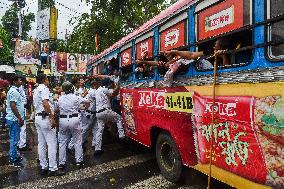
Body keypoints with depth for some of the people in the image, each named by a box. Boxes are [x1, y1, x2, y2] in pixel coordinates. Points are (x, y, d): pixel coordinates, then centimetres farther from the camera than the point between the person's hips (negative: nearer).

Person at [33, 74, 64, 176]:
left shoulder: (35, 90, 18)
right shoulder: (44, 88, -11)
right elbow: (45, 103, -24)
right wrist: (52, 118, -25)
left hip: (38, 117, 10)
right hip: (45, 117, -10)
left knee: (41, 144, 12)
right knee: (52, 143, -5)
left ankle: (44, 167, 19)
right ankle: (53, 169, -2)